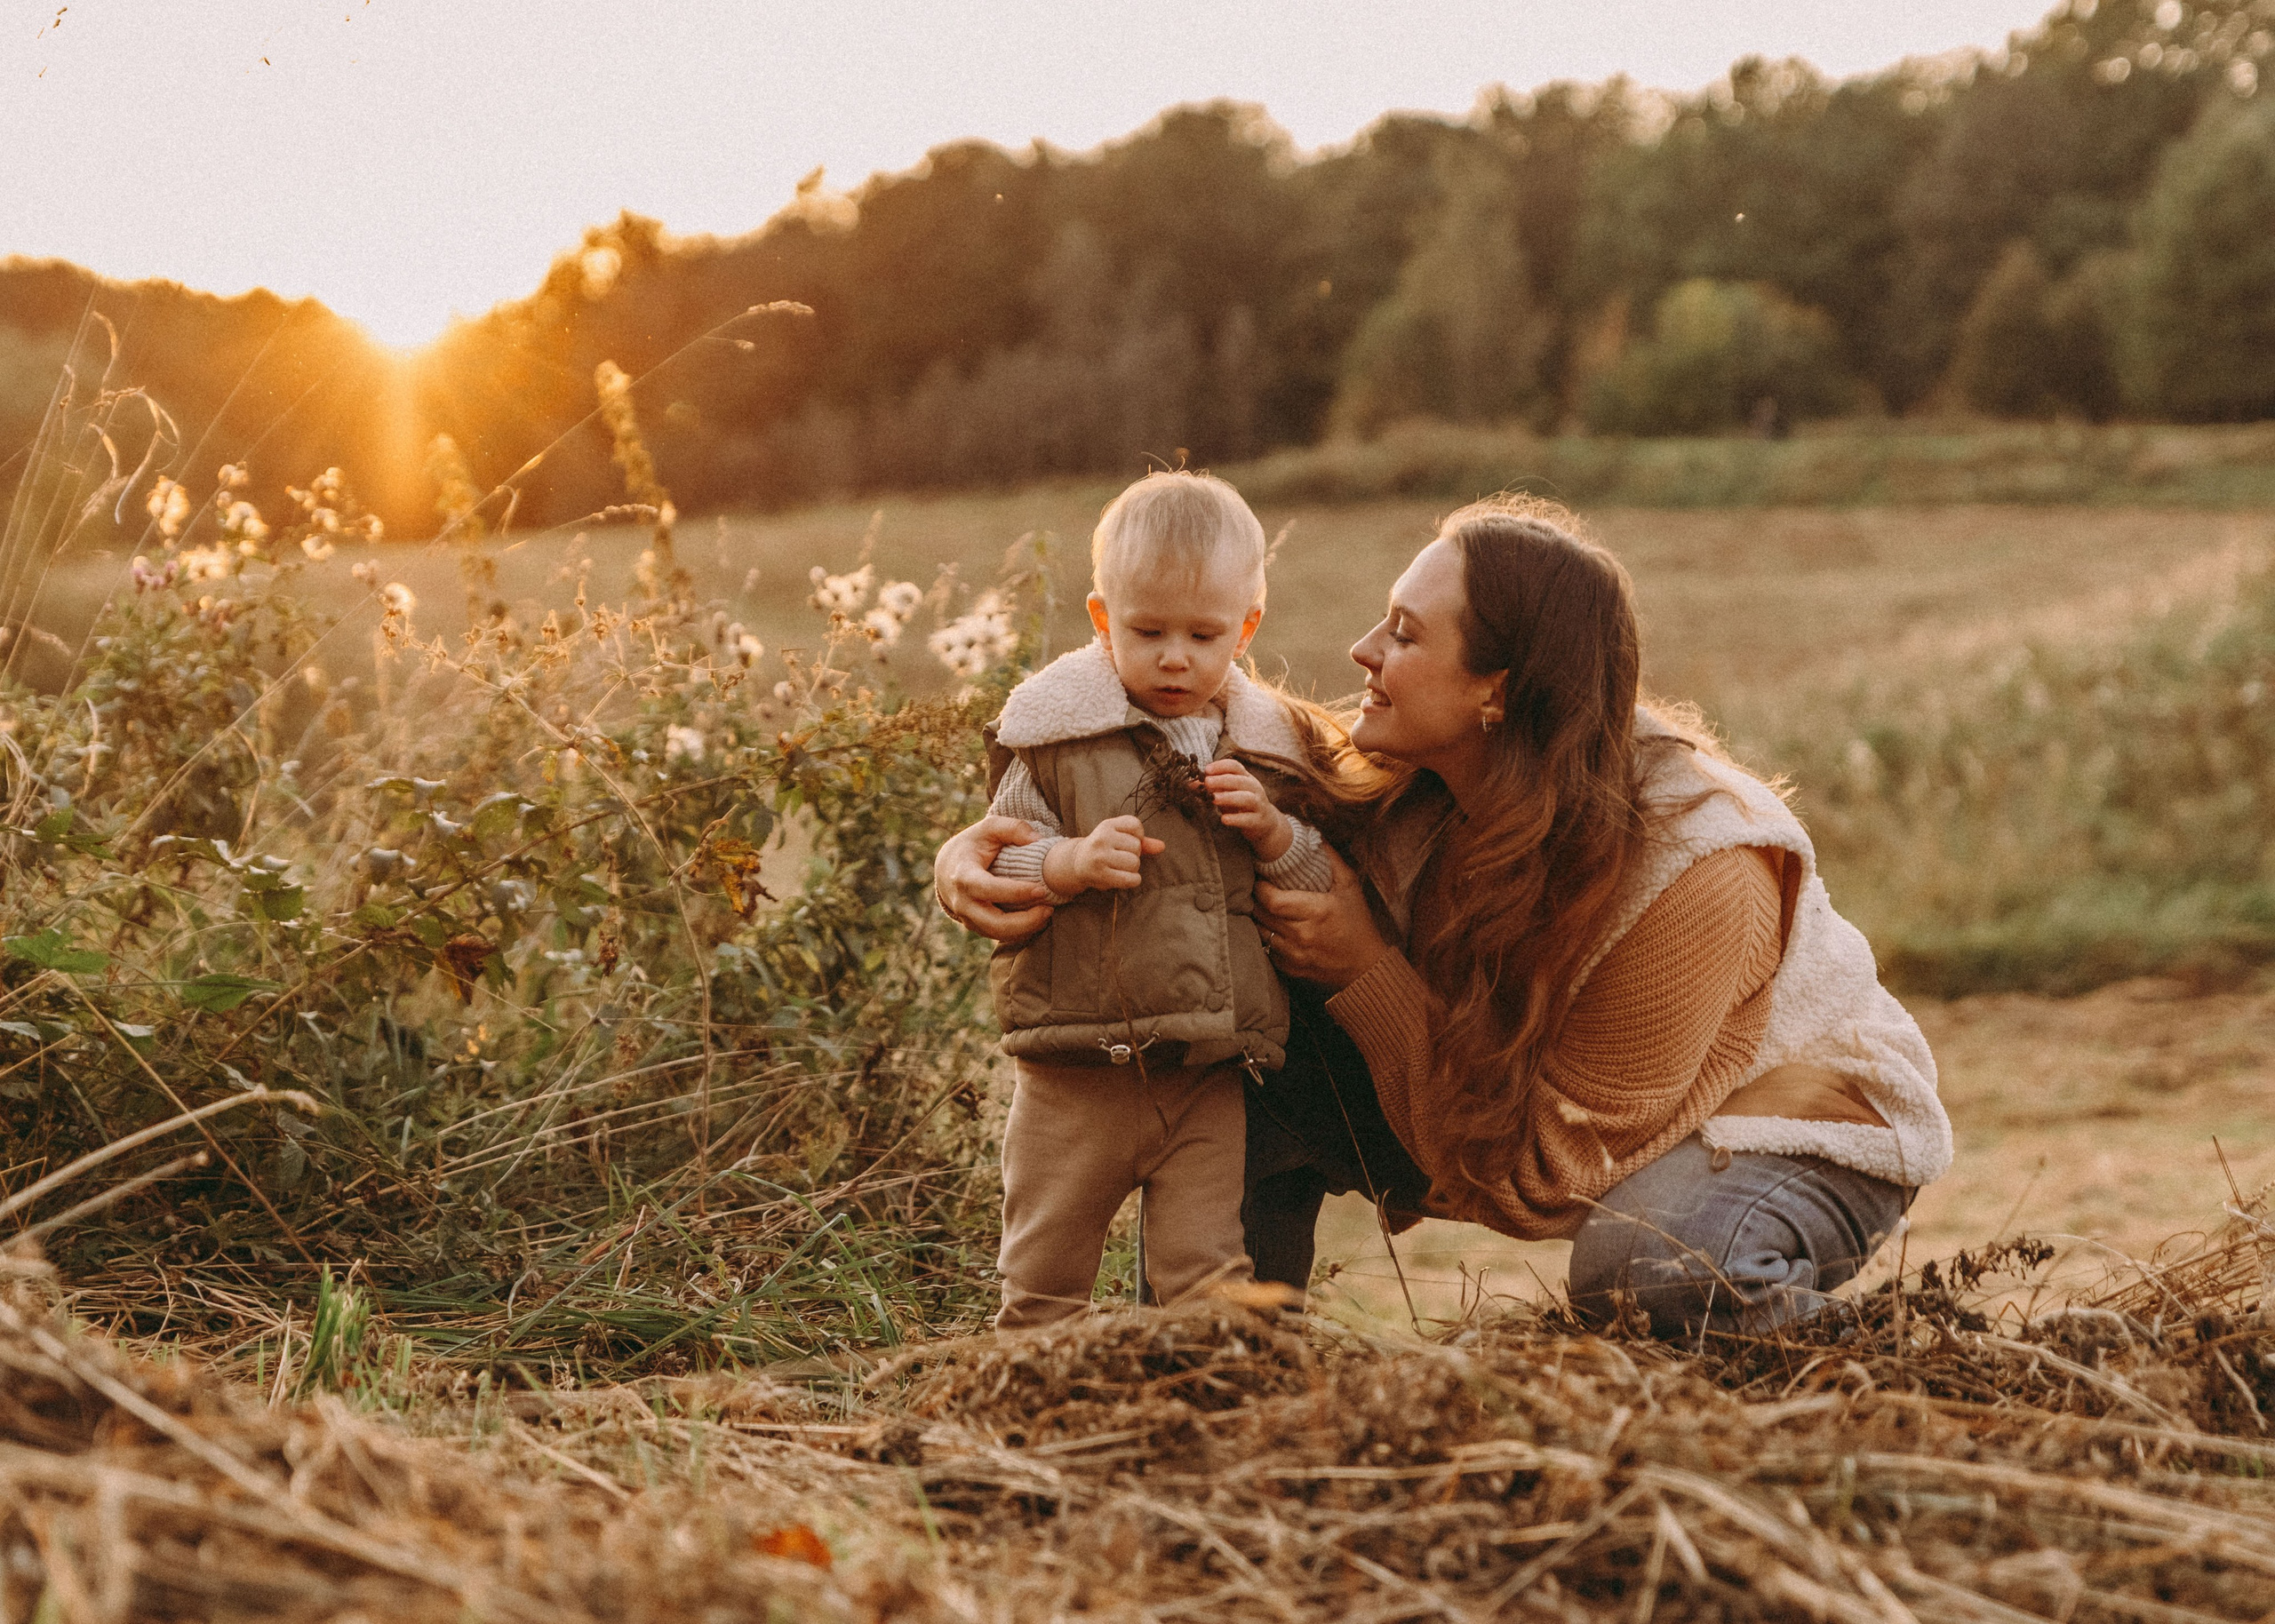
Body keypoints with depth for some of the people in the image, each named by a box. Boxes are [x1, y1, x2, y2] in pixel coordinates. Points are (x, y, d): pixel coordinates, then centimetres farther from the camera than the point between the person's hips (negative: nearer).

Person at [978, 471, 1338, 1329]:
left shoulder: (1264, 746, 7)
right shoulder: (1056, 731, -2)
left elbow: (1326, 887, 11)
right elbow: (988, 867, -3)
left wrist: (1274, 834, -8)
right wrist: (1072, 862, -21)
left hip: (1211, 1073, 2)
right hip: (1076, 1071, -1)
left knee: (1205, 1275, 4)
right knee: (1044, 1273, 9)